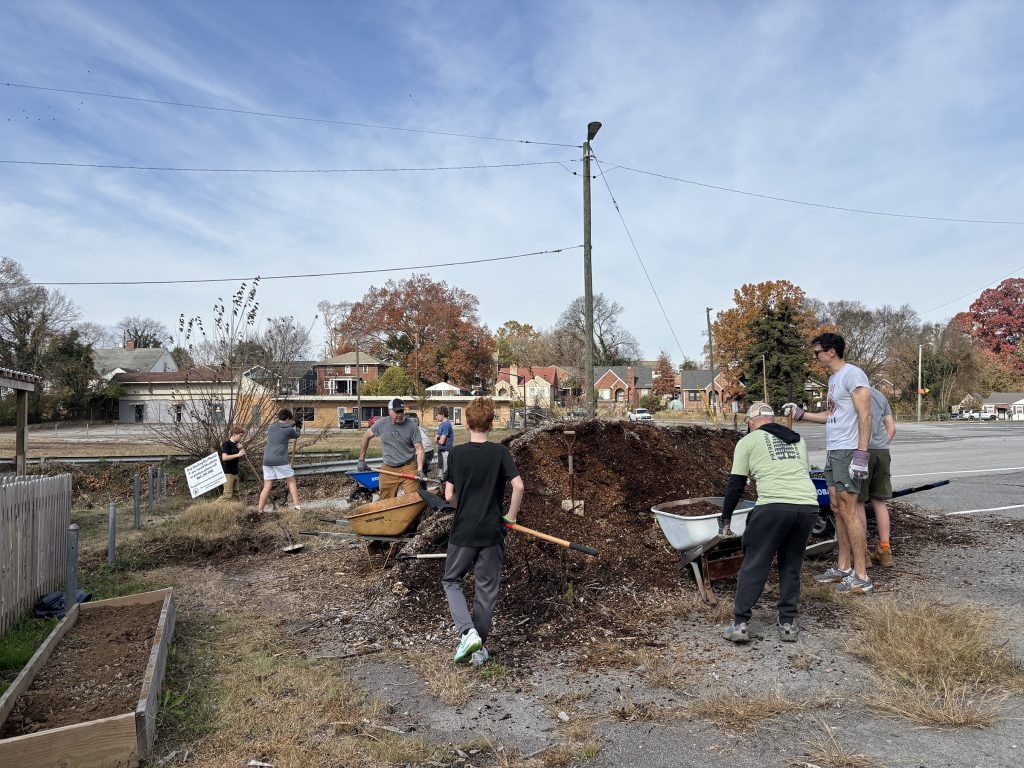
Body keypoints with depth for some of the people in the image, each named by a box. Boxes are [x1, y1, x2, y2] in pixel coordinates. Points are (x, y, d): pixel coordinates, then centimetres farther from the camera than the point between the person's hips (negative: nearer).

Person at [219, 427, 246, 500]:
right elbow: (224, 457, -24)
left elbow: (241, 456, 15)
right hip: (227, 473, -8)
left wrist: (241, 449, -3)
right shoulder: (226, 444, -11)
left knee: (234, 494, 10)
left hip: (235, 472, 8)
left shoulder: (237, 444, 11)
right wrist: (238, 454, -25)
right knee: (228, 494, -12)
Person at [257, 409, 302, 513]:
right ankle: (296, 505, 6)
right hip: (280, 461, -5)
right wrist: (298, 427, 39)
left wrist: (293, 423, 37)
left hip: (267, 460, 5)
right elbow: (296, 435, 19)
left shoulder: (270, 428, 13)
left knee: (267, 486, 9)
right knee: (291, 481, 9)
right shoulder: (288, 430, -1)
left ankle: (260, 509, 7)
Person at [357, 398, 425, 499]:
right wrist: (361, 460, 13)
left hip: (408, 467, -3)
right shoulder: (381, 424, -2)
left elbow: (419, 449, -8)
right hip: (388, 469, 3)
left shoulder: (412, 426, -8)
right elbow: (366, 436, 13)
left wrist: (420, 470, -20)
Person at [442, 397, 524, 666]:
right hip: (492, 532, 0)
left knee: (451, 580, 18)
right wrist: (511, 516, -1)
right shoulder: (500, 452, -7)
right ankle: (478, 648, 20)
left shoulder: (456, 454, -5)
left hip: (463, 531, 0)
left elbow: (449, 496, -4)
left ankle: (467, 632, -1)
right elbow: (518, 485, -15)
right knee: (486, 589, 12)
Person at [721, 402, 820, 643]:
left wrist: (725, 520, 19)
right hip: (808, 506, 5)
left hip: (774, 506, -5)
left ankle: (740, 624, 5)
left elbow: (735, 485, 10)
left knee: (754, 565, 5)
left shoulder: (748, 441, 12)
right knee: (791, 565, 20)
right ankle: (788, 624, 21)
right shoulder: (798, 440, 27)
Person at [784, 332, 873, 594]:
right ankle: (843, 567, 20)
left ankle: (861, 576, -1)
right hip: (833, 451, 10)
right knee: (838, 510, 12)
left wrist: (861, 453, -22)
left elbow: (864, 415, -17)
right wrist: (801, 414, 25)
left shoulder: (852, 374, -12)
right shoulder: (833, 378, 17)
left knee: (848, 511, -7)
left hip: (848, 452, -10)